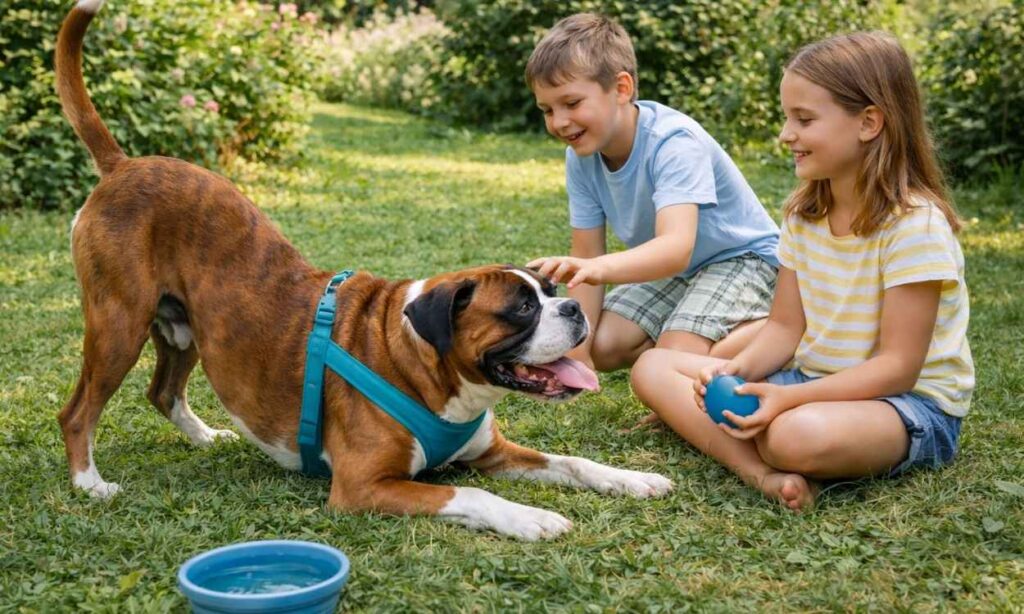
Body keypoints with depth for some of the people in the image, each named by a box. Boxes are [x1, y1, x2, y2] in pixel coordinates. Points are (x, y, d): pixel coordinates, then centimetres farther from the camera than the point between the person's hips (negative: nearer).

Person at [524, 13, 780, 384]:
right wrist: (578, 350, -16)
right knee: (602, 347, -5)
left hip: (741, 257, -7)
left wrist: (599, 268, -66)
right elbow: (587, 255, -7)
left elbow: (677, 248, -47)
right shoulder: (581, 158, -12)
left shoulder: (674, 142, -32)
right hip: (674, 269, 8)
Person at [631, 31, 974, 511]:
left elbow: (898, 366, -21)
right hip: (812, 381, 8)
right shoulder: (803, 215, 4)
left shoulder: (915, 224, -19)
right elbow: (785, 327, 5)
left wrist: (787, 398, -30)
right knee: (653, 367, -4)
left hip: (912, 403, -8)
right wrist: (737, 370, -16)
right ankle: (761, 472, -24)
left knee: (800, 435, -42)